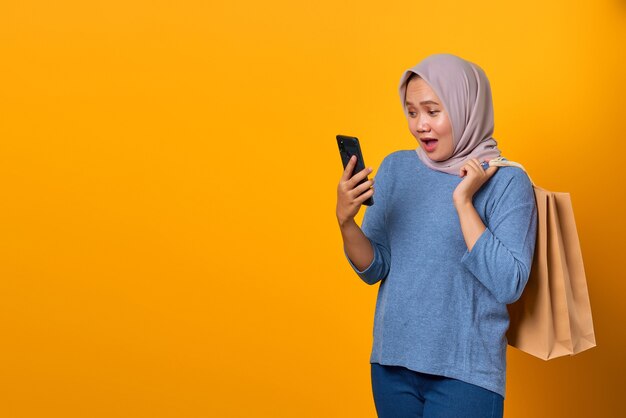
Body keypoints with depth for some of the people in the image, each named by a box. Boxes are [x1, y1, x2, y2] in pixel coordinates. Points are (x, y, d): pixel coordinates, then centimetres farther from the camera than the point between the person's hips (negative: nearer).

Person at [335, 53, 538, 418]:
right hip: (391, 363, 4)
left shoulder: (506, 181, -9)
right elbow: (374, 269, 1)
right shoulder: (395, 167, 2)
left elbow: (509, 286, -17)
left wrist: (463, 201, -19)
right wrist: (345, 220, -17)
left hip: (464, 373, -4)